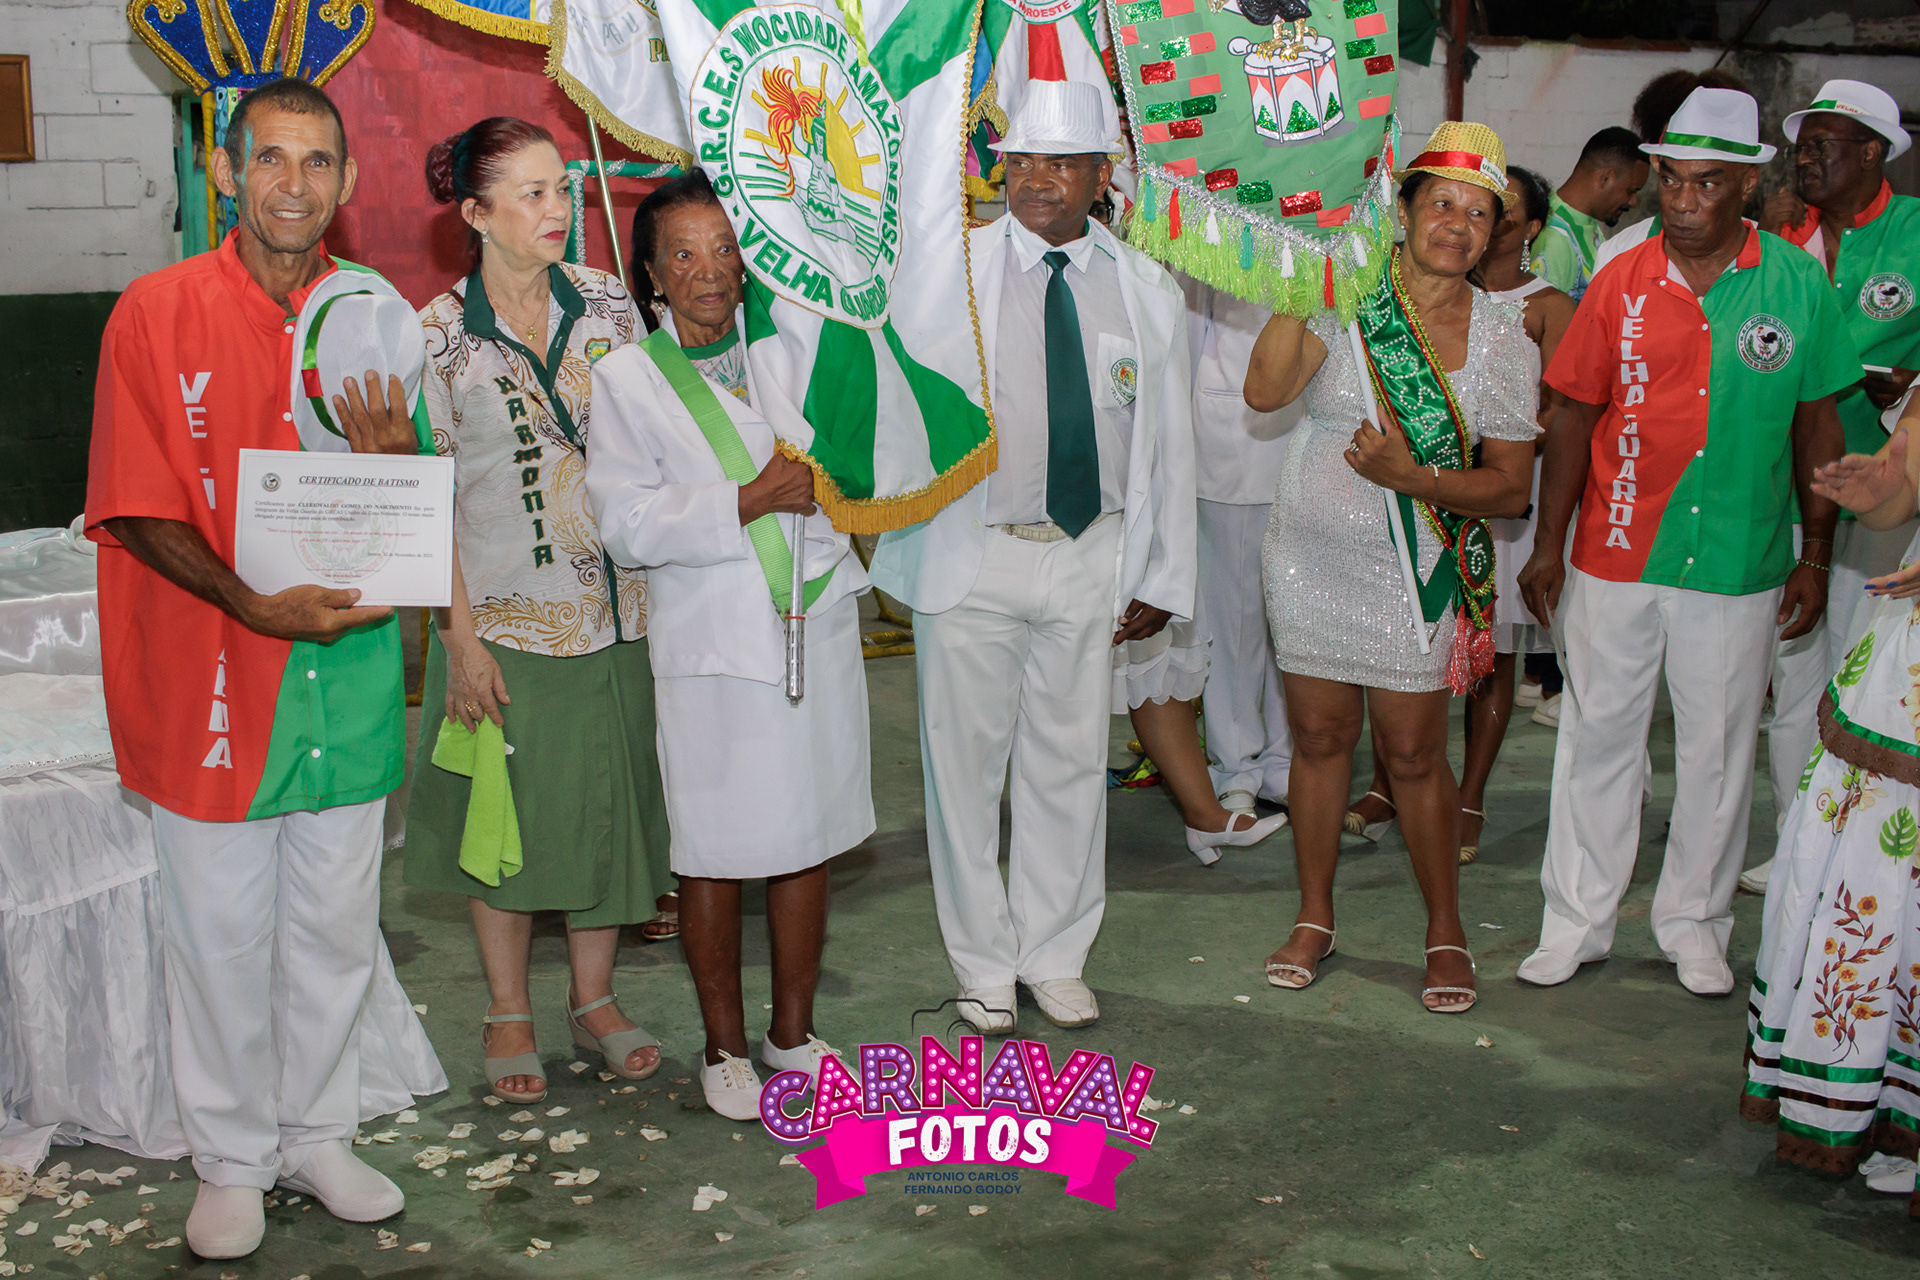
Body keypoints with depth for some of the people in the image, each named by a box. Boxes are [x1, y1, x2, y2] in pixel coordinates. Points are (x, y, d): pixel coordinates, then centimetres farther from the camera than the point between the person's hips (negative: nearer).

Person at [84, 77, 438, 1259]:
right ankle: (233, 1160, 25)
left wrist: (394, 458, -15)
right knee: (223, 928, 7)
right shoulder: (157, 313, -5)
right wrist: (256, 606, -19)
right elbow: (135, 509, -7)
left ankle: (319, 1135, 30)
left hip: (348, 665, 3)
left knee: (335, 925, 12)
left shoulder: (381, 314, 4)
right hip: (210, 669, -3)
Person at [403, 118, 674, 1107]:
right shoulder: (440, 337, -5)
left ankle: (594, 997, 28)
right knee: (508, 810, 8)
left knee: (611, 800, 10)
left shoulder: (607, 302, 3)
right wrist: (460, 634, -10)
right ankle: (508, 1012, 25)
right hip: (505, 611, -2)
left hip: (616, 604, 3)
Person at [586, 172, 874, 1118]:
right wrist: (750, 501, -16)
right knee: (712, 855, 4)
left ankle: (793, 1030, 27)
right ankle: (725, 1045, 22)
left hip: (816, 634, 4)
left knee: (807, 843, 10)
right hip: (709, 649, -3)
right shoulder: (626, 378, -2)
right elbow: (628, 524, -12)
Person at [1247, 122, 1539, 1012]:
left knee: (1414, 754, 5)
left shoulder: (1504, 343, -2)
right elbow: (1265, 390, -19)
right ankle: (1315, 916, 28)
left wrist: (1415, 478, -18)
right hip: (1309, 560, 1)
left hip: (1416, 571, -1)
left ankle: (1445, 930, 23)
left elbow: (1512, 488, -2)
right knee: (1319, 737, 11)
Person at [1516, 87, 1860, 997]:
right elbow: (1575, 417, 3)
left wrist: (1816, 555, 5)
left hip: (1738, 563, 0)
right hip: (1613, 556, 1)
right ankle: (1577, 920, 22)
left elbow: (1815, 422, 5)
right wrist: (1549, 544, 1)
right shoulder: (1621, 283, -1)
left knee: (1717, 748, 10)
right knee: (1597, 736, 9)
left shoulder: (1799, 283, -2)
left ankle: (1694, 921, 28)